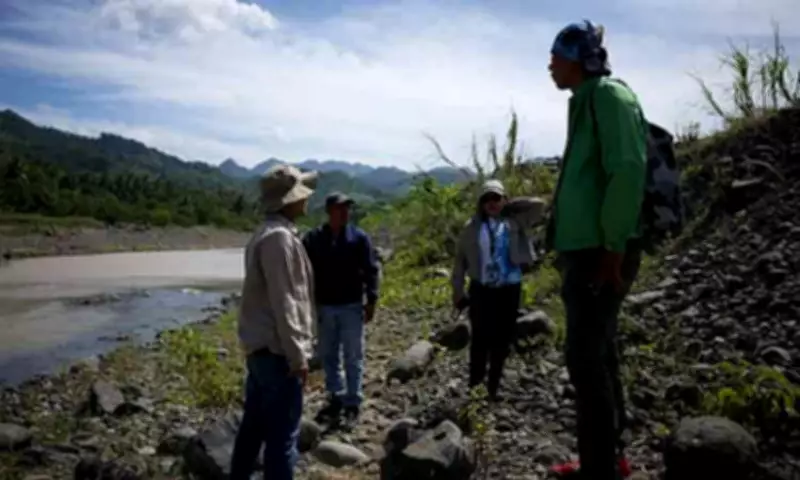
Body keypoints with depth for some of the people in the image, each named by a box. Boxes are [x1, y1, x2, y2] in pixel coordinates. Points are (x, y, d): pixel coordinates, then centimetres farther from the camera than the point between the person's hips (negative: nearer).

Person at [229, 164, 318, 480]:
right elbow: (283, 302, -22)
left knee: (254, 425, 20)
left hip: (260, 347, 10)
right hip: (277, 350, -10)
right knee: (282, 435, -1)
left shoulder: (266, 234, 14)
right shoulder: (279, 237, -18)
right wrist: (297, 355, -18)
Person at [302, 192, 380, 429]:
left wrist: (371, 300, -7)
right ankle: (336, 398, 25)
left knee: (353, 358, 4)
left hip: (352, 306, -2)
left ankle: (353, 403, 14)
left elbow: (371, 270, -2)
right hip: (324, 307, 2)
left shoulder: (359, 237, -3)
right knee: (329, 357, 11)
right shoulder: (313, 239, 0)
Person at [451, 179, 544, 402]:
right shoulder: (472, 227, 1)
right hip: (481, 289, -1)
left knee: (502, 339, 7)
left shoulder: (514, 222, 1)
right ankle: (474, 384, 13)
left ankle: (493, 386, 20)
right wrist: (458, 291, 0)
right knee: (480, 337, 0)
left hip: (509, 289, 1)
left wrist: (510, 208, 1)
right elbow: (460, 259, 4)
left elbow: (538, 204, -4)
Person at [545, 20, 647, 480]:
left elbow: (628, 171, -21)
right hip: (586, 249, 10)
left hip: (600, 252, -10)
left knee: (586, 360, -7)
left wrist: (613, 248, -21)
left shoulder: (608, 96, -9)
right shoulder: (588, 102, 19)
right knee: (599, 356, 14)